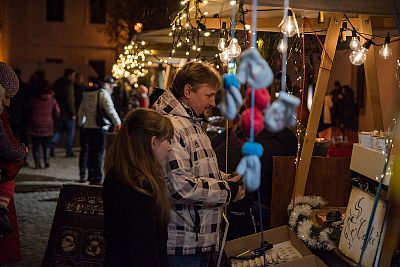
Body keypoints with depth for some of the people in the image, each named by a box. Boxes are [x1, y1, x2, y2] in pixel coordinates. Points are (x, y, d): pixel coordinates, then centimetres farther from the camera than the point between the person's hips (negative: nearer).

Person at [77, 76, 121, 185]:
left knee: (91, 153, 13)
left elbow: (81, 111, 24)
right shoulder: (103, 93, -8)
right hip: (99, 128, -8)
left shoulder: (87, 93, 16)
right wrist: (118, 123, -13)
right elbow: (110, 109, -17)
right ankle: (97, 179, -5)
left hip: (87, 127, 8)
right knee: (98, 153, -4)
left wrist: (81, 123, 34)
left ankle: (92, 177, 17)